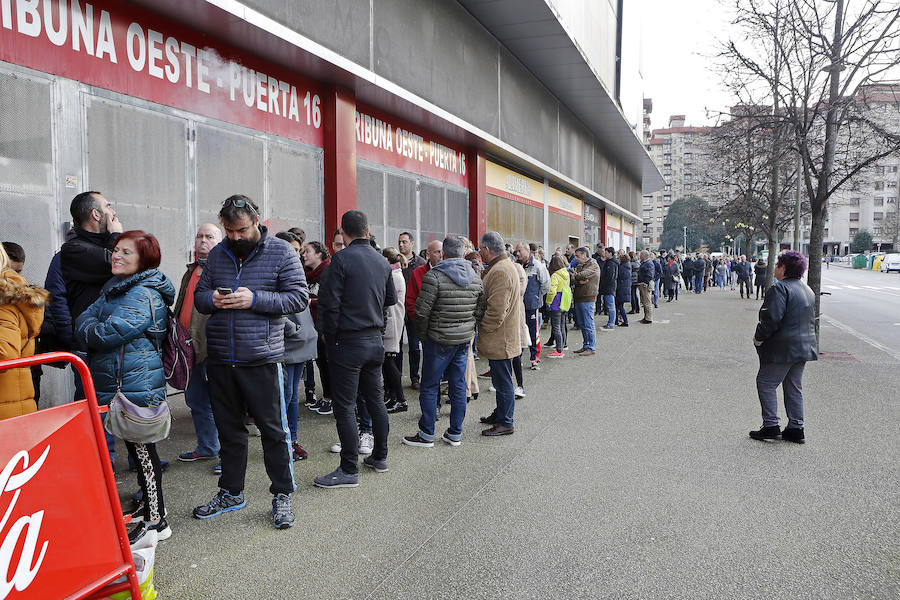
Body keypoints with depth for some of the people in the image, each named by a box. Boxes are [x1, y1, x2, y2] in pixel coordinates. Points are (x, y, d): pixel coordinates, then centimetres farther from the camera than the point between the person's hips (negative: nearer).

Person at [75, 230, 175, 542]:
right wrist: (92, 327, -11)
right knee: (138, 448, 17)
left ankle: (155, 522, 10)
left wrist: (90, 329, -4)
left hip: (135, 386, -9)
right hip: (112, 384, 9)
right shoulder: (112, 287, 16)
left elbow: (108, 334, -23)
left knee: (141, 449, -1)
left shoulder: (144, 295, -16)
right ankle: (151, 503, 32)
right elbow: (85, 319, 9)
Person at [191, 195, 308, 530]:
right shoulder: (218, 254, 11)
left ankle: (282, 496, 18)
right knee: (229, 429, 16)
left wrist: (255, 299, -19)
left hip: (262, 360, -4)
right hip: (220, 359, 5)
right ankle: (231, 493, 32)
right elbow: (199, 295, 17)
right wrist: (211, 299, -7)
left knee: (273, 430, 4)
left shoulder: (281, 252, -3)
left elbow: (299, 298, -8)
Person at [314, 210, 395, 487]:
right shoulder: (382, 261, 6)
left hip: (347, 342, -7)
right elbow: (391, 299, 17)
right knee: (375, 399, 17)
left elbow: (329, 303, -16)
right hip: (375, 340, 7)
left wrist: (329, 334, -2)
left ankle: (349, 470, 4)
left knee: (345, 407, 0)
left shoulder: (341, 259, -14)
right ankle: (379, 457, 28)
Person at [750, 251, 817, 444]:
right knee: (794, 387, 14)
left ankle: (771, 426, 0)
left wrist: (759, 337, -12)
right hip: (804, 347, 9)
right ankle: (796, 429, 16)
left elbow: (772, 318, -24)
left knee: (766, 384, 1)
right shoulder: (807, 289, 15)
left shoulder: (779, 288, -16)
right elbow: (811, 319, 19)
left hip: (783, 348, -9)